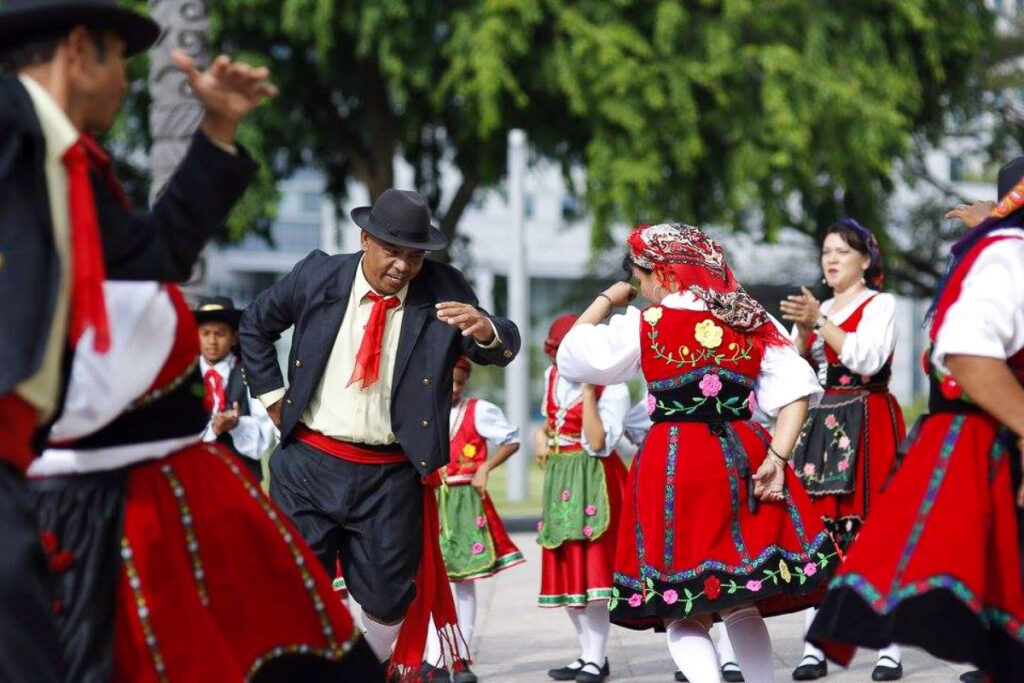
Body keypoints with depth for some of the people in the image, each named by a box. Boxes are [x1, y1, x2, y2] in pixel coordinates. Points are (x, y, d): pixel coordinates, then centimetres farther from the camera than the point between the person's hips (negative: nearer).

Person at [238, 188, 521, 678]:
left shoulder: (442, 291, -4)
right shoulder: (318, 277, -1)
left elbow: (503, 349, -9)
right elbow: (255, 325, 15)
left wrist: (486, 330, -33)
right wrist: (272, 395, 7)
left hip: (390, 477, 0)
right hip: (308, 465, 0)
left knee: (388, 598, 8)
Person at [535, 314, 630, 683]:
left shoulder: (612, 387, -14)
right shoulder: (553, 377, 9)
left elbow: (598, 443, -23)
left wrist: (587, 390, -26)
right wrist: (541, 434, 6)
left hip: (594, 480, -7)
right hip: (559, 478, 8)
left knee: (593, 565, -11)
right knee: (564, 570, 8)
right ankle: (587, 653, 17)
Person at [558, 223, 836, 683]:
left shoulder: (643, 325, -2)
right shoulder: (753, 322, 8)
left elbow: (572, 356, 8)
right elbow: (795, 391, -1)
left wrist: (605, 300, 20)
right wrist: (776, 459, -4)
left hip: (672, 468, -4)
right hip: (742, 461, 4)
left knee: (682, 612, 1)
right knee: (742, 605, 15)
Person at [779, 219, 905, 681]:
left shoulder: (879, 304, 2)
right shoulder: (818, 309, 20)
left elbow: (867, 358, -14)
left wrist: (819, 322, -15)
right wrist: (802, 331, -3)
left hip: (865, 427, -5)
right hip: (820, 427, 5)